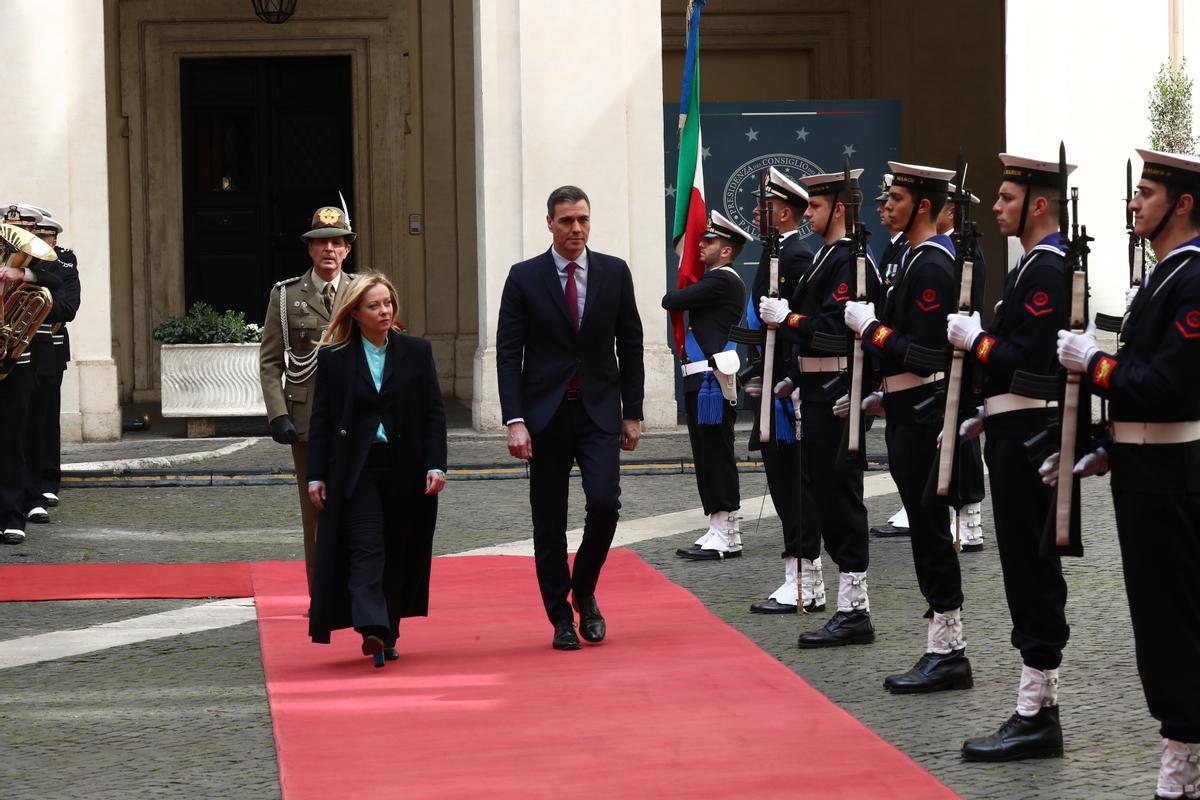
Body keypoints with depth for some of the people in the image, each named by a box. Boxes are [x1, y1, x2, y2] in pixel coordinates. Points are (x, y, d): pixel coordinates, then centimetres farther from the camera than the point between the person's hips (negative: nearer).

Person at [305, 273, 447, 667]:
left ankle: (388, 634, 15)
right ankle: (373, 629, -26)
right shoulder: (333, 358, 3)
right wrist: (316, 475, -2)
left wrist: (436, 465, -4)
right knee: (366, 548, -14)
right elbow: (320, 420, 4)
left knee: (398, 553, 6)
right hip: (356, 469, -2)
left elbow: (434, 412, 5)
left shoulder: (417, 352, 6)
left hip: (405, 469, 2)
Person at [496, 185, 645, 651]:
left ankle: (584, 591, 10)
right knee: (549, 524, 3)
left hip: (599, 411, 1)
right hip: (546, 414, -1)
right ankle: (561, 619, 14)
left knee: (604, 503, -15)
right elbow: (508, 354, -2)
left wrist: (632, 413, 4)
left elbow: (630, 345, 9)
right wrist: (515, 420, -11)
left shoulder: (614, 273, 5)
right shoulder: (524, 278, 0)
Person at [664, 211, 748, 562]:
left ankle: (726, 537, -4)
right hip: (701, 383, 10)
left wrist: (673, 294, 6)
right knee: (709, 459, 12)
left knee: (717, 458, -7)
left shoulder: (721, 281, -13)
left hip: (712, 383, -10)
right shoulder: (718, 280, 19)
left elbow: (671, 301, -13)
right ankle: (721, 534, 17)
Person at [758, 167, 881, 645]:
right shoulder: (826, 257, 17)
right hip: (819, 395, 10)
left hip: (836, 397, -10)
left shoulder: (850, 261, -14)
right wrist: (795, 377, 17)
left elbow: (836, 330, -23)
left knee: (839, 494, -8)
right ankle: (852, 606, 15)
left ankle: (854, 610, -5)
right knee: (829, 494, 11)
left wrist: (785, 318, -15)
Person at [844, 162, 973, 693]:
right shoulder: (918, 258, 15)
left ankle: (947, 654, -3)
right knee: (926, 529, 12)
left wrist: (868, 326, -13)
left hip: (921, 413, -11)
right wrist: (887, 393, 19)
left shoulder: (931, 266, -17)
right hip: (909, 410, 11)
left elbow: (922, 354, -22)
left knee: (930, 529, -7)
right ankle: (944, 649, 16)